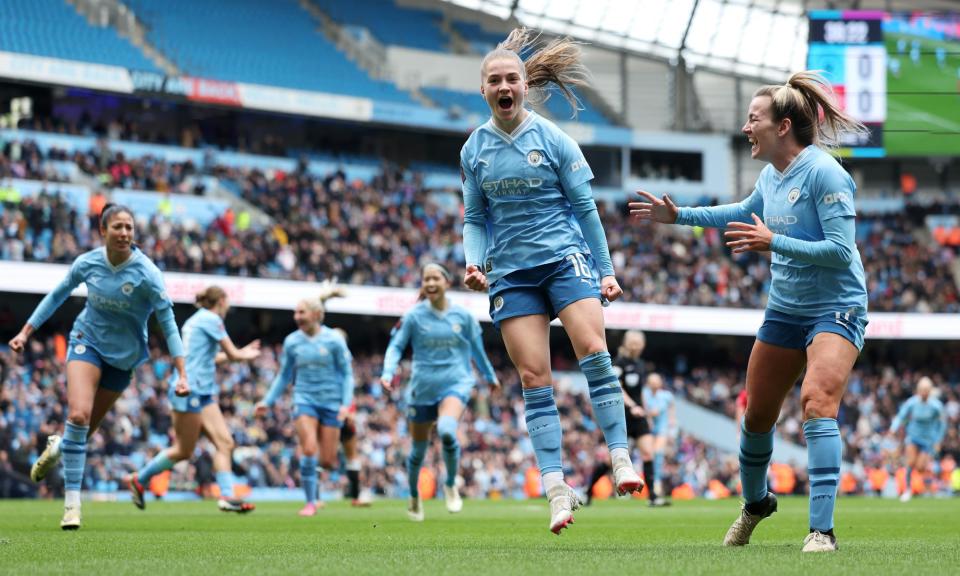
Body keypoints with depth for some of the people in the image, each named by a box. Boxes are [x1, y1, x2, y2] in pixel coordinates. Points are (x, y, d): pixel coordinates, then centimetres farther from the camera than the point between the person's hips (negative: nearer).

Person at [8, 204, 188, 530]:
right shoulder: (87, 263, -12)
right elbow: (58, 295, 6)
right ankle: (72, 500, -17)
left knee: (85, 428, 8)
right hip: (87, 340, 0)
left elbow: (168, 322, -17)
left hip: (124, 356, 0)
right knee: (78, 414, -24)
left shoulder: (146, 273, -20)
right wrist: (26, 332, 5)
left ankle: (59, 445, 46)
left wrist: (182, 374, -23)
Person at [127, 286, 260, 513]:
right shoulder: (211, 319, -9)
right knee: (184, 450, -3)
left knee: (225, 443, -1)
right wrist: (247, 355, 14)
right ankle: (139, 480, 11)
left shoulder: (196, 320, 19)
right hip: (191, 390, -10)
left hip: (203, 392, 10)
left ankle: (227, 496, -9)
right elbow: (232, 354, -8)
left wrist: (242, 353, 27)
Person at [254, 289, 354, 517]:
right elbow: (284, 376, 14)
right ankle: (310, 502, -4)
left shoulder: (333, 339, -4)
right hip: (304, 399, 1)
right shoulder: (292, 342, 4)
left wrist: (346, 403, -11)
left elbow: (347, 373, 0)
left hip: (331, 402, -1)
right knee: (309, 450, -16)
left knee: (327, 460, -2)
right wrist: (268, 401, 7)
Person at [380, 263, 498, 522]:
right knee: (419, 449, 9)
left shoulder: (463, 316, 2)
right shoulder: (413, 316, -2)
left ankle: (451, 485, -6)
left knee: (446, 431, -30)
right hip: (422, 388, 1)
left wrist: (490, 376, 26)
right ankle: (414, 497, 36)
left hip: (455, 384, -1)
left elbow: (477, 350, 15)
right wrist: (388, 372, -18)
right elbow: (396, 346, 0)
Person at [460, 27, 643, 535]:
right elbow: (475, 219, 13)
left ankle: (621, 458, -16)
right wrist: (474, 263, -5)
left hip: (565, 255, -2)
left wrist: (606, 270, 4)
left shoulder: (552, 139, 0)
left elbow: (585, 207, 4)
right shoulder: (474, 150, 7)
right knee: (533, 378, -6)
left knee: (593, 350, -22)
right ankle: (557, 490, -8)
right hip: (511, 272, 2)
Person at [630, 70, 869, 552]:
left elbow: (841, 250, -25)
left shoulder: (823, 173, -19)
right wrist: (679, 215, 29)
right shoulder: (771, 174, 5)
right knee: (757, 413, 14)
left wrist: (773, 242, -27)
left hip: (835, 309, -8)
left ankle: (821, 530, -30)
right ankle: (755, 504, 41)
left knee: (818, 402, -27)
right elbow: (746, 212, 28)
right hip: (784, 309, 8)